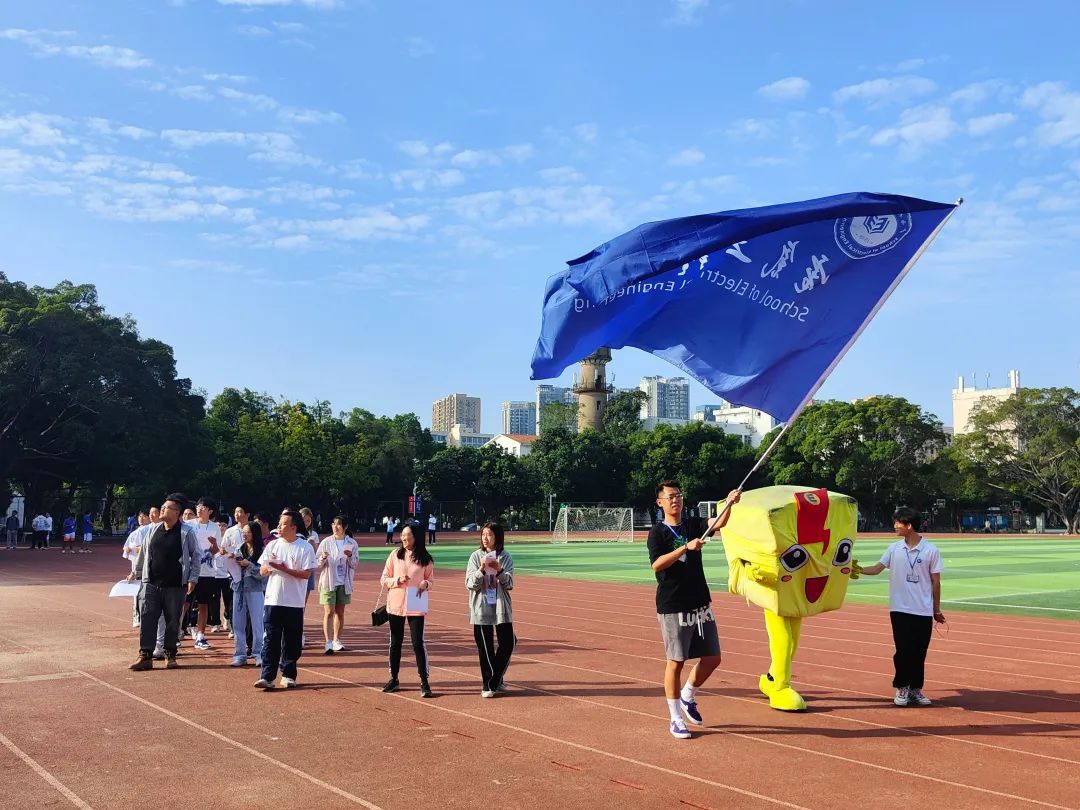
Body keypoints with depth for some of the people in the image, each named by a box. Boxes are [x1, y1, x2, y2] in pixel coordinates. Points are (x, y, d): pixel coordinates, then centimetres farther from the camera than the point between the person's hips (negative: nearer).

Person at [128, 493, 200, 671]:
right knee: (147, 619, -1)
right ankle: (145, 656, 3)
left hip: (175, 585, -4)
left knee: (173, 621, 5)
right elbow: (143, 552, 20)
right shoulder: (153, 529, 8)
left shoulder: (186, 532, -5)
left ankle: (170, 655, 18)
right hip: (151, 584, 4)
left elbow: (195, 556, -1)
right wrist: (136, 571, 24)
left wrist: (193, 578, -6)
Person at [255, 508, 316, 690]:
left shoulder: (305, 547, -5)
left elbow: (305, 574, -10)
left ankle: (288, 675, 18)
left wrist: (283, 568, -17)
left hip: (294, 603, -2)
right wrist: (269, 566, -13)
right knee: (270, 640, -1)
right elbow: (263, 572, 9)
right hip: (273, 600, 2)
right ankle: (267, 677, 0)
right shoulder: (272, 545, 8)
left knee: (292, 642, 6)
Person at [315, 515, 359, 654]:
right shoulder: (326, 542, -1)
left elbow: (354, 565, 3)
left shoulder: (352, 544, 1)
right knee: (329, 612, -8)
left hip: (344, 583, 2)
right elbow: (317, 564, 1)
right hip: (328, 582, -2)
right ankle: (328, 644, -10)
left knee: (340, 612, 9)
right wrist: (323, 558, -20)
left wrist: (350, 557, -16)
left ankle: (336, 640, 21)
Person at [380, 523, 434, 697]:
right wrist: (397, 580, -14)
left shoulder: (425, 559, 0)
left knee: (418, 643, -5)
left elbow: (430, 581, 9)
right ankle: (394, 679, 24)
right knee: (395, 643, 11)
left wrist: (425, 584, -14)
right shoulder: (395, 555, 3)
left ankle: (424, 682, 2)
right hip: (395, 605, 2)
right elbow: (384, 579, 5)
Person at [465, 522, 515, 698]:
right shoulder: (476, 556, 1)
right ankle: (488, 685, 15)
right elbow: (470, 584, -5)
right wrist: (481, 570, -21)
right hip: (481, 609, -1)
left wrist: (499, 571, -20)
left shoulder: (505, 557, 3)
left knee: (507, 644, 1)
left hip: (502, 607, 1)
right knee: (485, 647, 3)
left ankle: (496, 680, 21)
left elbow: (509, 584, -3)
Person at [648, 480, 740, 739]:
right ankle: (676, 719, 14)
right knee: (676, 661, 1)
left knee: (712, 658, 9)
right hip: (672, 607, -5)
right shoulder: (658, 532, -5)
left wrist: (729, 504, -29)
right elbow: (656, 564, -19)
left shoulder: (693, 524, 8)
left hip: (701, 603, 5)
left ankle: (688, 697, 32)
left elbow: (718, 524, -11)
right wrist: (686, 547, -26)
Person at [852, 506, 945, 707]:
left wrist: (937, 610, 5)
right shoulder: (895, 548, 3)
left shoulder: (931, 550, -3)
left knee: (919, 653, 4)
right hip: (900, 609, 1)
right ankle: (902, 689, 12)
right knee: (903, 651, 1)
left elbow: (936, 582, 2)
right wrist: (860, 570, -22)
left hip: (924, 611, -1)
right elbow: (877, 568, -2)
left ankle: (916, 689, 16)